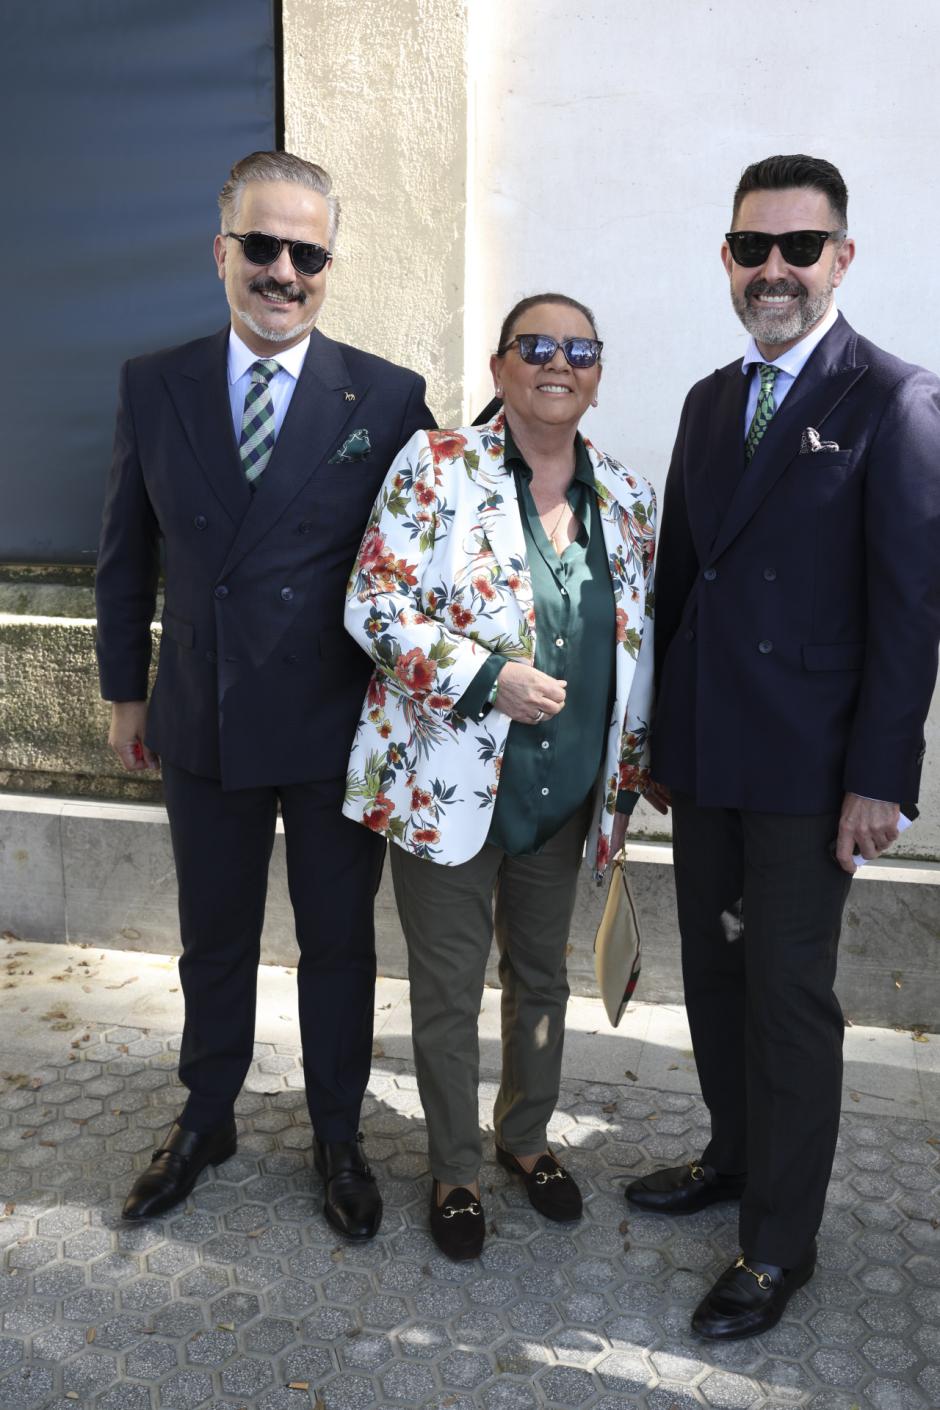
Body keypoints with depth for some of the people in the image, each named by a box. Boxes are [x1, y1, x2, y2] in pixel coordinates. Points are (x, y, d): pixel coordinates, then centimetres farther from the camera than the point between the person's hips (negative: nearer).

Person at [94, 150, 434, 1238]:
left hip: (337, 731, -2)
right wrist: (125, 691, 9)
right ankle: (205, 1121, 42)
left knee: (338, 942, 14)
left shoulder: (389, 397, -6)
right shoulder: (153, 386, 1)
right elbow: (125, 555, 7)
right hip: (201, 726, 2)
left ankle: (337, 1136, 36)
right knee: (213, 941, 19)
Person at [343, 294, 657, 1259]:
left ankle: (526, 1135, 44)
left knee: (542, 977, 20)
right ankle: (456, 1170, 33)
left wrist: (629, 772, 11)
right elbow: (374, 603, -13)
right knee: (448, 991, 10)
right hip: (449, 784, -4)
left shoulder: (627, 499, 6)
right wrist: (488, 678, -22)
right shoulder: (435, 467, -7)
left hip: (566, 796, 4)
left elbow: (639, 643, 12)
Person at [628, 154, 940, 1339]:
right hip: (704, 752, 6)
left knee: (790, 994, 4)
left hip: (808, 764, -6)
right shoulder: (711, 400, 13)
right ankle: (736, 1155, 39)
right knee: (713, 971, 17)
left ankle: (778, 1244, 21)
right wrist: (661, 732, 12)